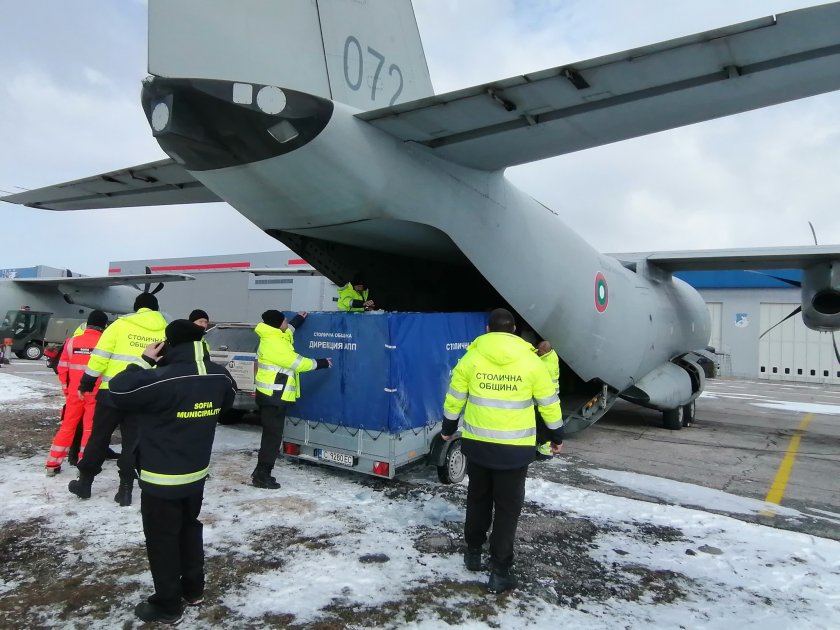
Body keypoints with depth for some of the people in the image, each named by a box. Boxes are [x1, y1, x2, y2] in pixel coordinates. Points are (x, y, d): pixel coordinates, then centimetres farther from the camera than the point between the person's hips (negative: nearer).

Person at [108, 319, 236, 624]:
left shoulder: (162, 380, -27)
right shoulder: (219, 377, -6)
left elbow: (118, 390, -16)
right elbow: (229, 399, 15)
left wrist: (144, 362, -7)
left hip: (162, 479, -6)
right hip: (196, 474, 7)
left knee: (162, 539, 10)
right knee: (190, 529, 23)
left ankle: (167, 605, 23)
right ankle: (193, 589, 37)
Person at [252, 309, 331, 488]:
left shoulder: (272, 338, 9)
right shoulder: (274, 345, -23)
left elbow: (286, 330, 34)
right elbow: (298, 363, -20)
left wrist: (298, 319, 42)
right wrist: (322, 363, -10)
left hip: (271, 395, 11)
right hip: (274, 397, -11)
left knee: (271, 434, 16)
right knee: (273, 436, -4)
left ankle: (261, 472, 24)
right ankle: (262, 476, 2)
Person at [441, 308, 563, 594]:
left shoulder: (471, 358, -4)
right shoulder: (531, 362, -6)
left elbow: (454, 398, 5)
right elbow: (549, 403, 2)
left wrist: (448, 428, 21)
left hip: (476, 443, 2)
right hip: (515, 448, -2)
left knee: (477, 499, 22)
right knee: (507, 508, 10)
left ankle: (473, 552, 35)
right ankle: (500, 572, 13)